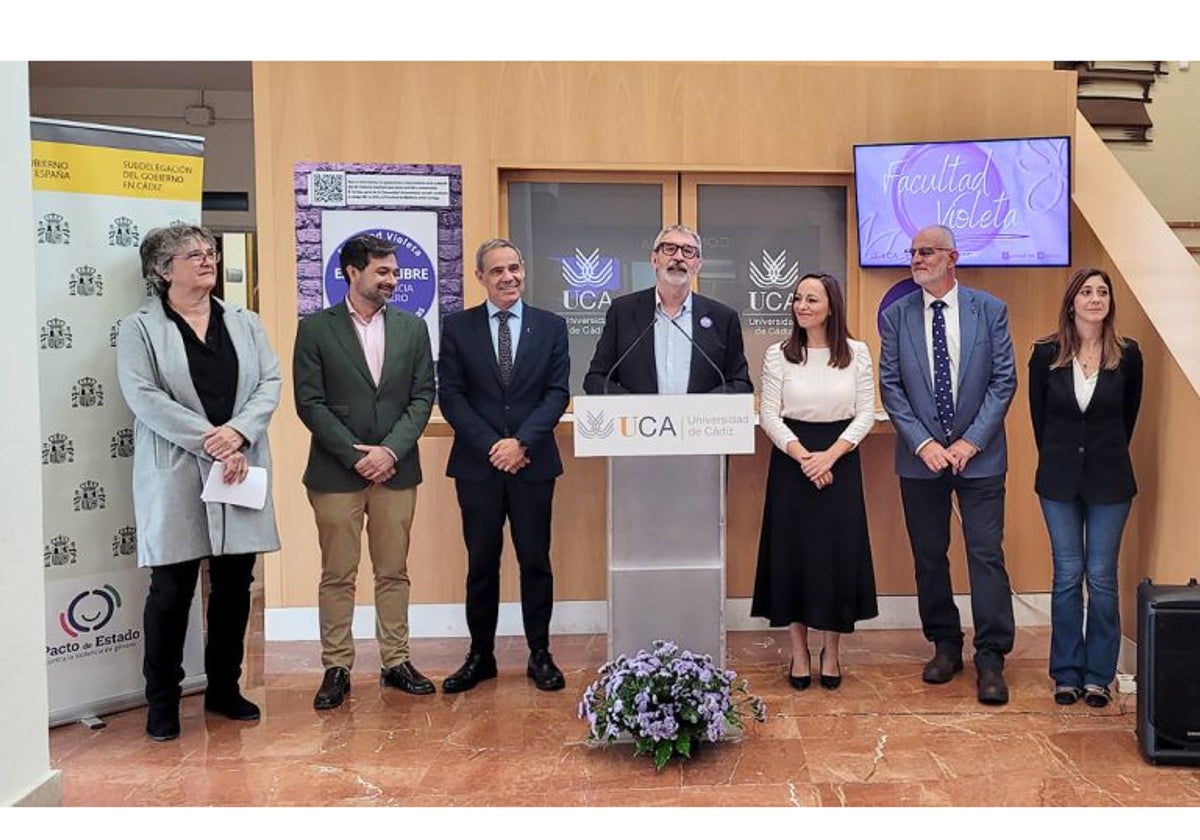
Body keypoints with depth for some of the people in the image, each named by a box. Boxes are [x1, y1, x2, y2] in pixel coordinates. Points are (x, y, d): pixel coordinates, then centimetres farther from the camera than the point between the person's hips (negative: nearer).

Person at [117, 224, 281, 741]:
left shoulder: (244, 323, 13)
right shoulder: (139, 328, 1)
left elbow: (270, 382, 3)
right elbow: (143, 396, -10)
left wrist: (238, 432, -14)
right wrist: (209, 442, -17)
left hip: (240, 470, 4)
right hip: (175, 475, -4)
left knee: (235, 583, 9)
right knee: (172, 588, 1)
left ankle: (224, 688, 24)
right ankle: (162, 700, 15)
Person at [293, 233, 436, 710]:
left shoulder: (412, 328, 9)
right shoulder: (316, 329, 1)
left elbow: (423, 397, 4)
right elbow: (309, 402, -4)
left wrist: (390, 450, -9)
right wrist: (355, 455, -11)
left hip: (396, 469, 3)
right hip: (336, 472, -2)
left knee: (393, 572, 9)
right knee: (337, 576, 4)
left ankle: (396, 662, 19)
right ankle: (336, 669, 13)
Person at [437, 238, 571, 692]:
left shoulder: (551, 326, 6)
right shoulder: (457, 327, 4)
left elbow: (558, 392, -1)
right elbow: (450, 395, -1)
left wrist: (522, 441, -13)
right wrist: (490, 445, -11)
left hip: (533, 463, 0)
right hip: (477, 463, 0)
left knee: (535, 561, 5)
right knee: (481, 563, 8)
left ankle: (540, 655, 17)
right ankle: (480, 656, 19)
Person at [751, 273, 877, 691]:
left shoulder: (857, 353, 0)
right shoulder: (778, 355, -1)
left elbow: (866, 413, -2)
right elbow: (768, 414, -3)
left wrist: (830, 455, -14)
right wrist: (802, 456, -14)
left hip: (840, 458, 0)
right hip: (791, 459, 0)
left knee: (839, 551, 2)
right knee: (792, 551, 3)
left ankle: (832, 651, 18)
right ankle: (799, 652, 16)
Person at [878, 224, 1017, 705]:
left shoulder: (990, 310, 1)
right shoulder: (896, 316, 4)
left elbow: (1003, 381, -2)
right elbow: (890, 386, 1)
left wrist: (971, 441, -10)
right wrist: (923, 443, -9)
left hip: (978, 454, -1)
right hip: (920, 457, 2)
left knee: (986, 554, -3)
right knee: (929, 556, 9)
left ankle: (990, 659, 5)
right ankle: (945, 646, 24)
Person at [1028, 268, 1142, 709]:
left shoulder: (1127, 355, -3)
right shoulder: (1046, 353, -4)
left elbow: (1128, 416, 10)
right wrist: (1058, 459, 11)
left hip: (1109, 480, 0)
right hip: (1059, 479, 0)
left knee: (1101, 577, 4)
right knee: (1067, 576, 5)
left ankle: (1099, 674, 17)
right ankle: (1067, 673, 17)